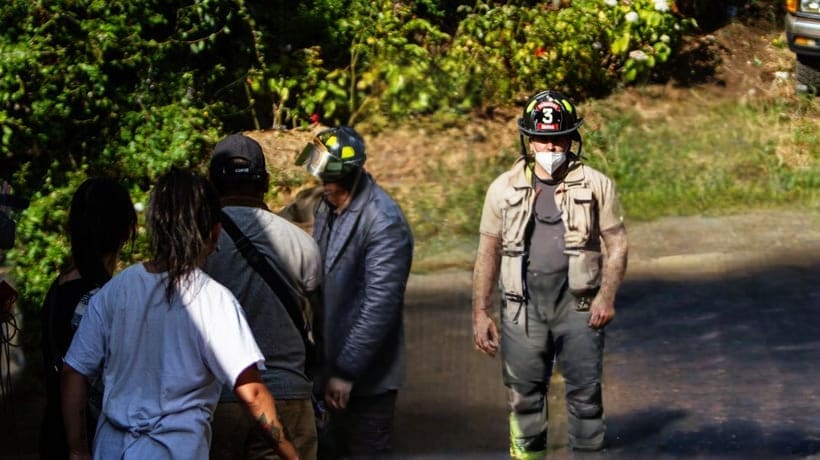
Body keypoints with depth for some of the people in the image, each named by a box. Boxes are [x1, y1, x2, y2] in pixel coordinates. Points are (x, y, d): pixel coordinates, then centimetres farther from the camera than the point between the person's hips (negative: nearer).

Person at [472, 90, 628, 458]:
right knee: (524, 397, 5)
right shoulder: (504, 189, 7)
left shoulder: (595, 185, 3)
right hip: (524, 307, 1)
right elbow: (487, 253, 10)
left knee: (585, 394, 0)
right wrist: (481, 313, 5)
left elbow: (617, 245, 5)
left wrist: (607, 295, -10)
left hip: (578, 305, -1)